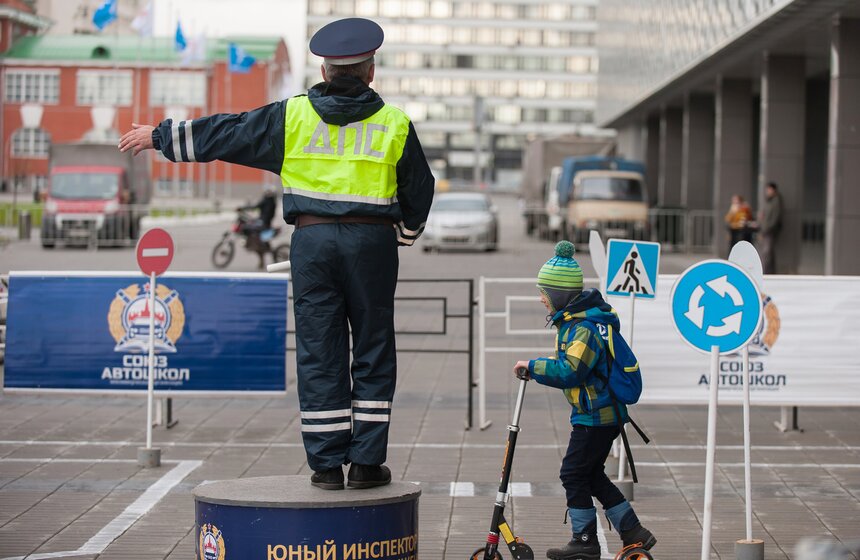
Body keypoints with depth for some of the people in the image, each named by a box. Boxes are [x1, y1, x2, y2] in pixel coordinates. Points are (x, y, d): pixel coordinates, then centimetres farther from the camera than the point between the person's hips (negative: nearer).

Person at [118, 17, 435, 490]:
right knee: (373, 352, 6)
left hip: (312, 239, 1)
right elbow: (419, 191, 13)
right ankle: (366, 462, 4)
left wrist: (160, 136, 21)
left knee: (319, 352, 4)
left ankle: (326, 464, 4)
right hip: (372, 241, -1)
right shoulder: (394, 125, 4)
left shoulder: (292, 116, 4)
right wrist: (403, 235, 32)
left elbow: (223, 134, 9)